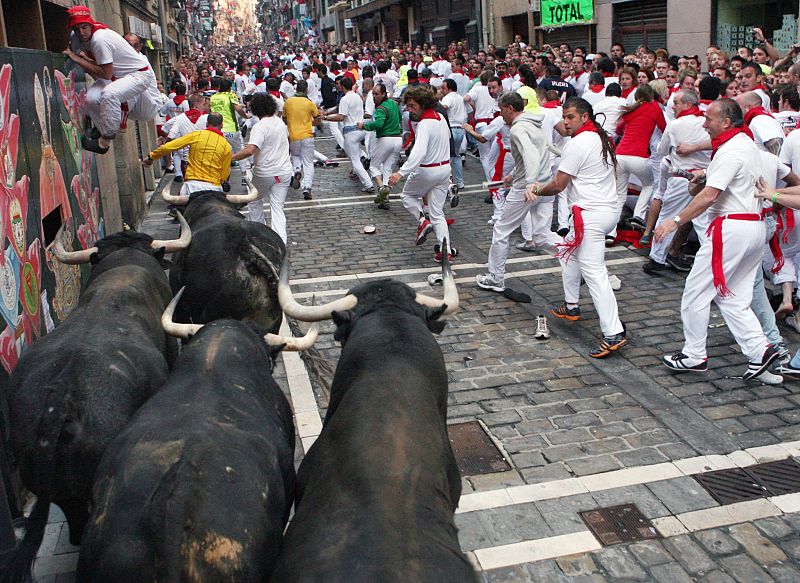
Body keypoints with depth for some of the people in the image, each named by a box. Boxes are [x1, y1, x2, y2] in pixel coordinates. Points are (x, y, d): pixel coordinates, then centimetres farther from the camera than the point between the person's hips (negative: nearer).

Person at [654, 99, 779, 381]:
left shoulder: (731, 152, -16)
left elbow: (709, 196, -24)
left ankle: (694, 355, 10)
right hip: (754, 227, 10)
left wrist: (675, 220, -20)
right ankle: (760, 349, 6)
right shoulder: (748, 144, 16)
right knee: (731, 297, 13)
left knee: (696, 291, 0)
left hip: (732, 228, -10)